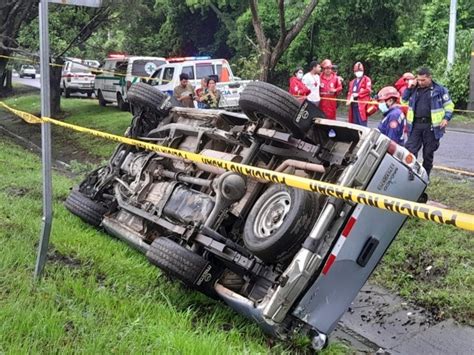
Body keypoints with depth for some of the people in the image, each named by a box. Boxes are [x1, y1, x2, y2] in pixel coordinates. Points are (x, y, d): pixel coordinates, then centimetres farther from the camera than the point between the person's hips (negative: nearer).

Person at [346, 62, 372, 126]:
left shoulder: (366, 79, 4)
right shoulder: (352, 82, 24)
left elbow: (368, 90, -9)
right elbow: (349, 92, 20)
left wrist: (357, 94, -15)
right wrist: (349, 99, -1)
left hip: (362, 104, -6)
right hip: (353, 104, 6)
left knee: (362, 123, -13)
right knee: (354, 123, 6)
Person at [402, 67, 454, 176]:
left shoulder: (439, 89, 2)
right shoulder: (415, 89, 12)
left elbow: (449, 105, 6)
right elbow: (403, 101, 19)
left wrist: (446, 118, -9)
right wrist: (409, 88, 5)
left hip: (431, 126, -2)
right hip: (415, 125, 2)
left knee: (428, 154, 6)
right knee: (410, 151, -7)